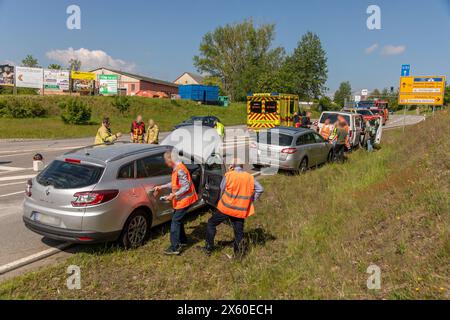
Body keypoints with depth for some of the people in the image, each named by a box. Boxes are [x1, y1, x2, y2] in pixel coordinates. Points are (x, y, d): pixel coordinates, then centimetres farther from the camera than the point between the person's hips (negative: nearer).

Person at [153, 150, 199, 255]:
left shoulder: (180, 170, -24)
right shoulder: (176, 168, 7)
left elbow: (186, 187, -26)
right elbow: (175, 183, 16)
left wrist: (173, 195, -26)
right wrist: (161, 187, 15)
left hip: (184, 200, -10)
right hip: (181, 199, 10)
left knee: (175, 221, -7)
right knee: (178, 219, 19)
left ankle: (175, 248, -3)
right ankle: (183, 240, 34)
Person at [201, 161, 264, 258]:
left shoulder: (229, 175, -9)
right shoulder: (250, 177, 1)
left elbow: (222, 189, -1)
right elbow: (260, 189, 1)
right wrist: (251, 200, 8)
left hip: (226, 207, -2)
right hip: (240, 211, 3)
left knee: (211, 224, 15)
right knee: (239, 231, 15)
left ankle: (208, 248, 20)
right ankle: (238, 252, 15)